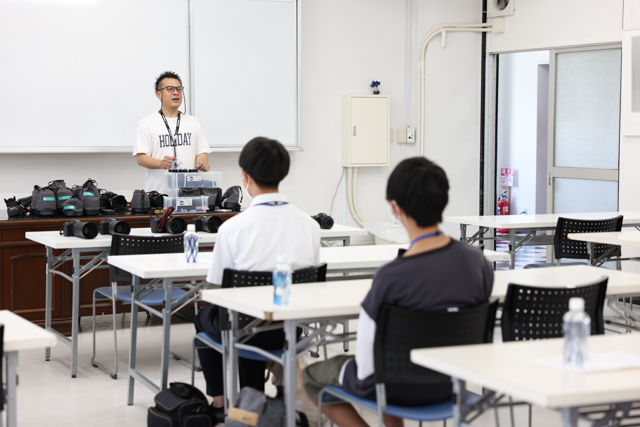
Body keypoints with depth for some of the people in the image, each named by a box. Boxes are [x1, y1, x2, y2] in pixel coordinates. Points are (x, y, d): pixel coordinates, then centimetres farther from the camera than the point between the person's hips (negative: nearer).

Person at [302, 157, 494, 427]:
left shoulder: (391, 276, -30)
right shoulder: (477, 260, -13)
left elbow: (366, 366, -22)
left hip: (401, 391, -5)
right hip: (452, 384, 6)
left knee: (312, 375, 22)